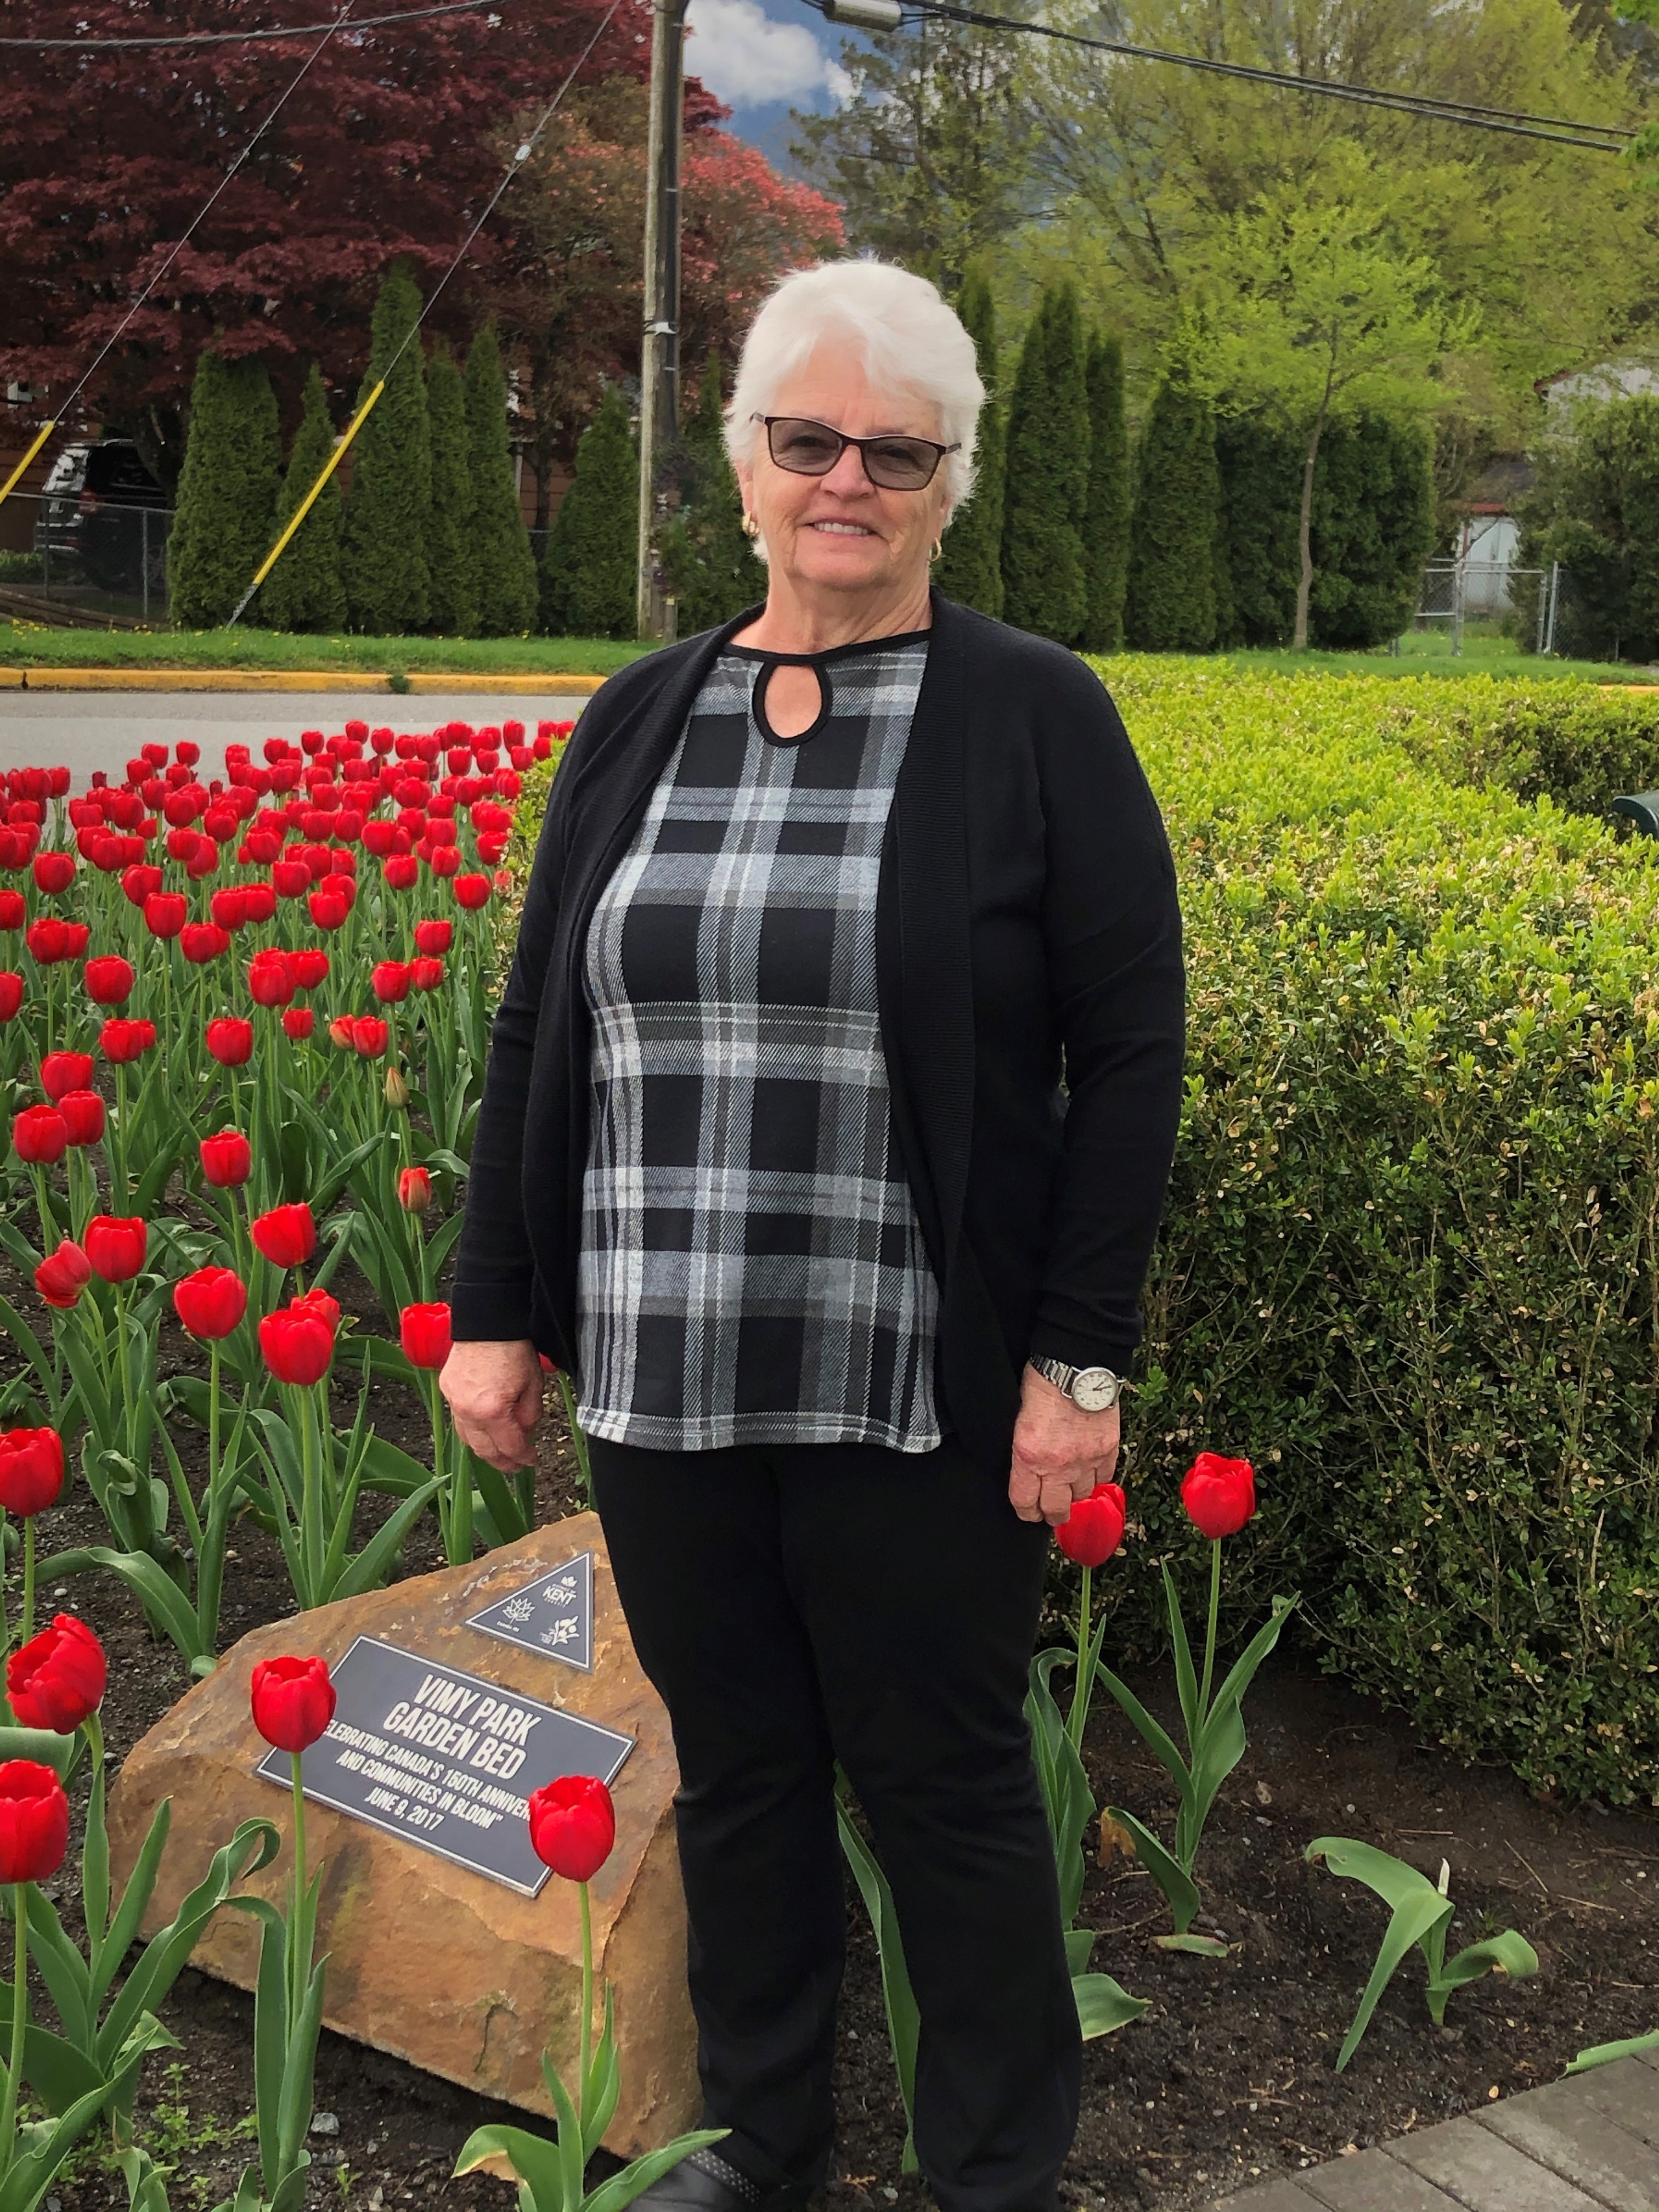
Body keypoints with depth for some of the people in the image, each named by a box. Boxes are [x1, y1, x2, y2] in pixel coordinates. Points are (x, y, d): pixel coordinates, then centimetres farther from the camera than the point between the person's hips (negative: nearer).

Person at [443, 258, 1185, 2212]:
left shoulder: (1038, 717, -5)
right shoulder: (641, 718, 8)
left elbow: (1131, 1051, -6)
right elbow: (538, 1029, 11)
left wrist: (1080, 1355, -11)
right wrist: (495, 1309, 9)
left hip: (919, 1393, -4)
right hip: (663, 1383, 4)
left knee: (944, 1782, 9)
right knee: (734, 1771, 18)